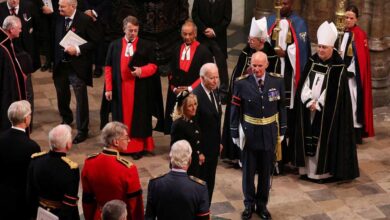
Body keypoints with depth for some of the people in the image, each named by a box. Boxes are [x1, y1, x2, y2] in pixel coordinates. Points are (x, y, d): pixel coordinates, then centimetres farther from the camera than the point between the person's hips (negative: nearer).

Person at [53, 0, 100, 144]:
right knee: (62, 96, 22)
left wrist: (78, 50, -22)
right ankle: (66, 119, 48)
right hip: (60, 65, 6)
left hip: (77, 66, -6)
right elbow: (56, 40, 12)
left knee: (81, 99, 1)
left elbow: (95, 41, -12)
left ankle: (82, 130, 13)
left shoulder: (85, 20, -14)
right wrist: (55, 60, 4)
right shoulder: (59, 19, 1)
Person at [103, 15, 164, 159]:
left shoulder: (145, 46, 1)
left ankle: (137, 147, 11)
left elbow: (153, 66, 3)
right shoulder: (114, 45, 4)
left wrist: (141, 71, -18)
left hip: (139, 89, -1)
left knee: (138, 118, 4)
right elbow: (109, 68, 4)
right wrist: (109, 88, -1)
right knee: (120, 117, 7)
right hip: (119, 88, 1)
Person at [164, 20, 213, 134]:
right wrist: (174, 88, -1)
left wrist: (190, 88, -10)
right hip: (177, 95, 4)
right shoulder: (177, 51, 13)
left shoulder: (204, 51, -3)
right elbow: (172, 73, 16)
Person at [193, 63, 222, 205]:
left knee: (210, 184, 16)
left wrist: (219, 143, 16)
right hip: (201, 150, -8)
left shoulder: (214, 93, 6)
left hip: (213, 149, 8)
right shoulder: (196, 96, -22)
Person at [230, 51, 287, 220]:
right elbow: (235, 110, -4)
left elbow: (281, 108, 3)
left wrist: (282, 131, 6)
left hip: (270, 134, 1)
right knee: (248, 171, 11)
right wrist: (235, 134, -2)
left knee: (266, 172, 12)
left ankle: (262, 204, 29)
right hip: (249, 134, -1)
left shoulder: (277, 82, -6)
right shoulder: (242, 83, -11)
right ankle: (249, 204, 28)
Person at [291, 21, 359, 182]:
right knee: (308, 139, 8)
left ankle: (323, 171, 5)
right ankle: (308, 169, 16)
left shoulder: (338, 68, -11)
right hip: (308, 109, 5)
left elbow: (334, 93, -14)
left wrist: (317, 105, -13)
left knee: (323, 140, -2)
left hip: (326, 113, -5)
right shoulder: (312, 61, 5)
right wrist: (309, 102, -10)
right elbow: (304, 84, 2)